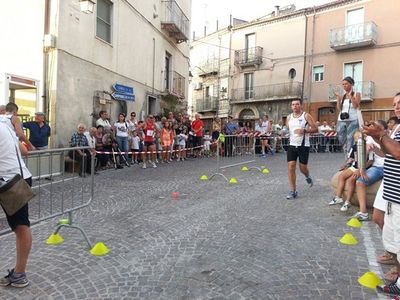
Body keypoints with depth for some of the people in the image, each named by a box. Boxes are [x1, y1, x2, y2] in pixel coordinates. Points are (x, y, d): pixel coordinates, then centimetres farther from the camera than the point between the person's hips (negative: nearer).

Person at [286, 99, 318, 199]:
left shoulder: (306, 116, -4)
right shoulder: (289, 117, 9)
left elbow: (315, 129, -6)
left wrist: (304, 130, -22)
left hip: (303, 146, -3)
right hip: (292, 145, 3)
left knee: (302, 167, 3)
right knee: (291, 166, -7)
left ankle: (308, 177, 41)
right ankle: (293, 191, 0)